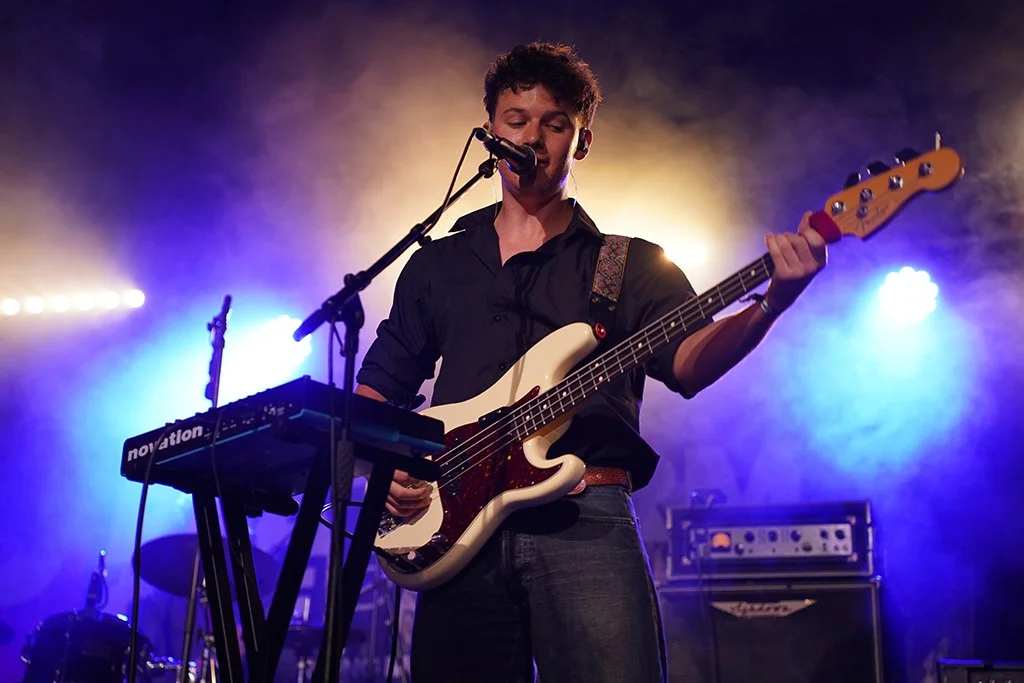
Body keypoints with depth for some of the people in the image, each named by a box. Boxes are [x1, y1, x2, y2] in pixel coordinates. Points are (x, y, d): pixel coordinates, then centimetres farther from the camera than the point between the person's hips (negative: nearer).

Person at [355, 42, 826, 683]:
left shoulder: (631, 264, 14)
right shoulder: (438, 263, 20)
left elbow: (687, 360, -4)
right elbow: (377, 387, 23)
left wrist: (773, 301, -24)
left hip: (586, 520, -2)